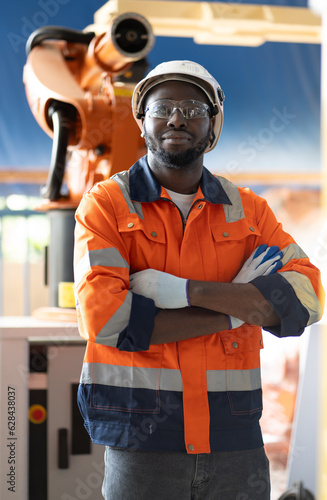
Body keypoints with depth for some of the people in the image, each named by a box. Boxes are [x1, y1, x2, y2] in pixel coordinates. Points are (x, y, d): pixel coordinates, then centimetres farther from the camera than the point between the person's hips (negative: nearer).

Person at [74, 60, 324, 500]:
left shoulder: (246, 209, 9)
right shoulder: (106, 204, 0)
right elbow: (103, 317, -14)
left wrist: (189, 291, -15)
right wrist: (231, 311, -11)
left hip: (236, 437, 3)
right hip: (140, 440, -2)